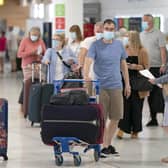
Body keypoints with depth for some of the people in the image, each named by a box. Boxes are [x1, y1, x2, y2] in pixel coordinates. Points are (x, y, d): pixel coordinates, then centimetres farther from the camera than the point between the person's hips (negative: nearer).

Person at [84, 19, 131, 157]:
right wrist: (86, 75, -36)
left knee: (116, 118, 6)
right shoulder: (96, 45, -3)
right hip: (100, 86, -4)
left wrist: (127, 84, 14)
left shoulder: (119, 45, 9)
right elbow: (89, 60, -17)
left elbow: (123, 65, 16)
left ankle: (107, 144, 22)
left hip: (116, 86, 4)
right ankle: (103, 146, 7)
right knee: (102, 118, -2)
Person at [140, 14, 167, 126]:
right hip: (145, 68, 5)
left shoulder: (158, 34, -3)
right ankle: (153, 118, 14)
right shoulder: (141, 35, 13)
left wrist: (163, 65, -18)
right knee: (150, 94, 8)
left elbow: (163, 50, -9)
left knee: (158, 94, -7)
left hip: (157, 68, -5)